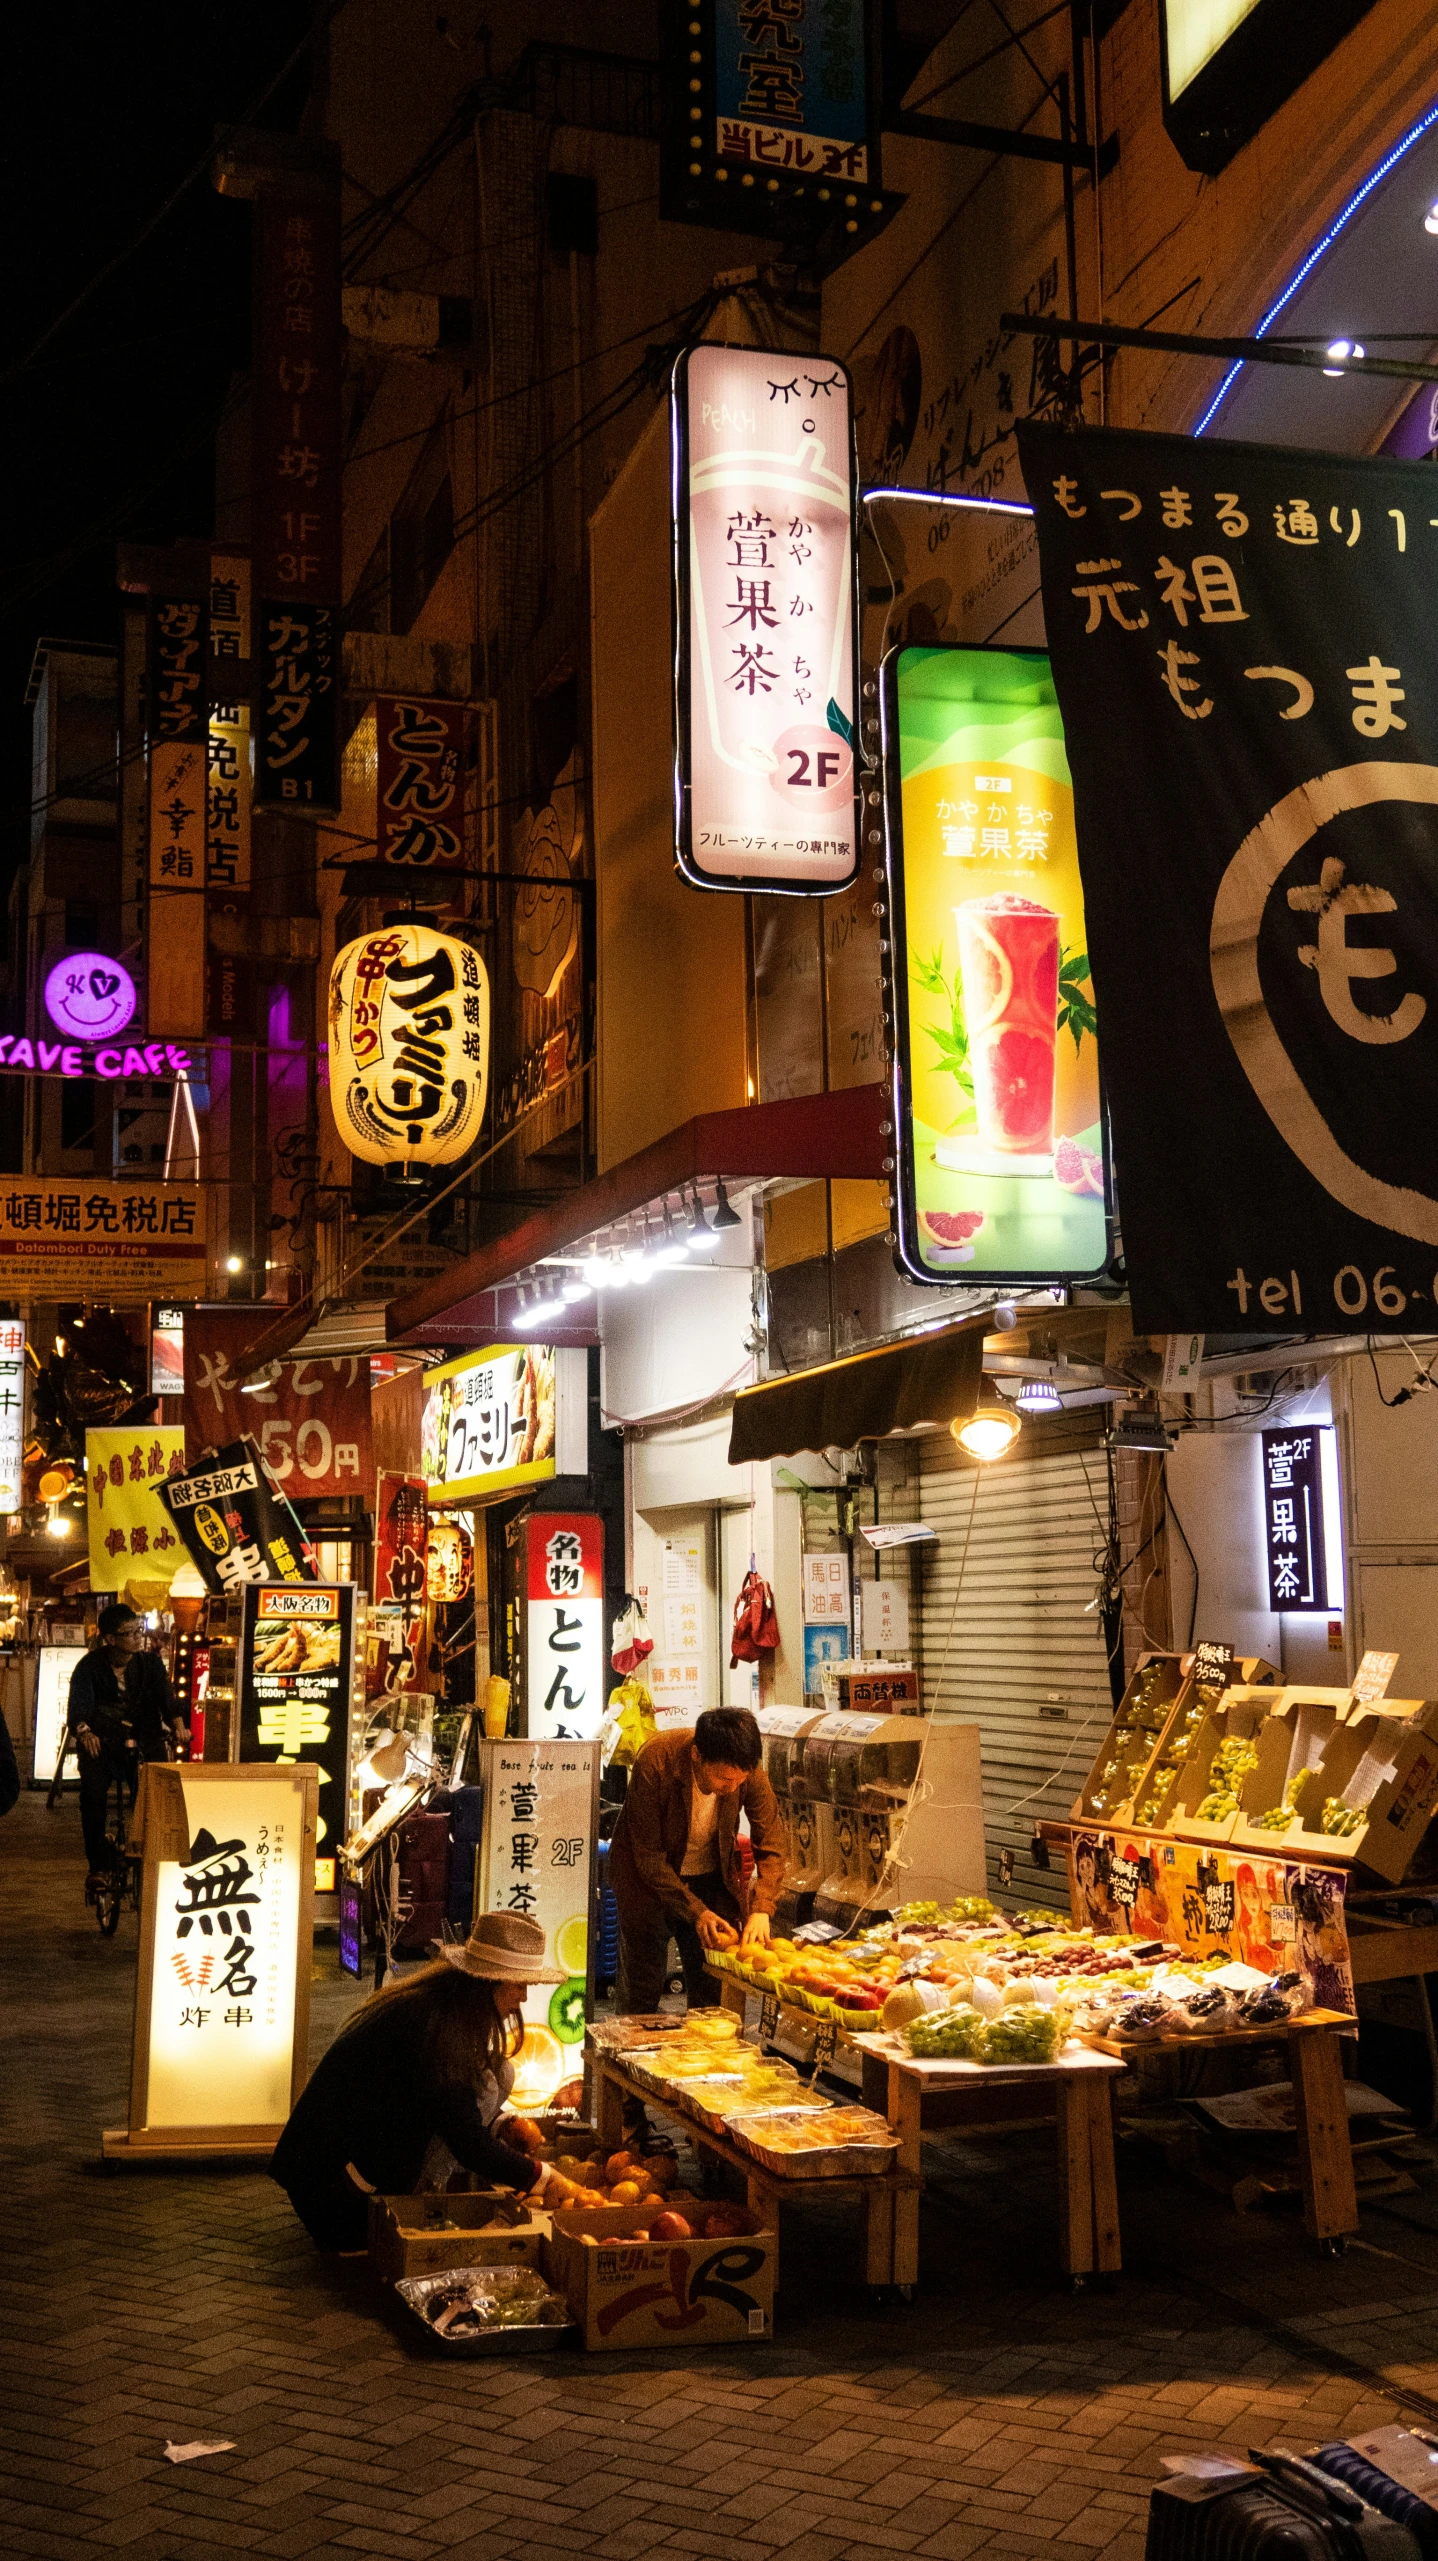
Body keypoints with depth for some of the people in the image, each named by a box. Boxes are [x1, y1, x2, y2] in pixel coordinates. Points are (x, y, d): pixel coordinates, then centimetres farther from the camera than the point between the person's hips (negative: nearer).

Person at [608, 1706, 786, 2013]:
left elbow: (771, 1845, -12)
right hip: (647, 1878, -3)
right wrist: (695, 1911, -28)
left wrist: (761, 1909, -26)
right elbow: (648, 1857, -23)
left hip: (710, 1878, 3)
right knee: (642, 1990, 3)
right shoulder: (655, 1763, -31)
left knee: (714, 1991, 2)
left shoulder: (749, 1769, -21)